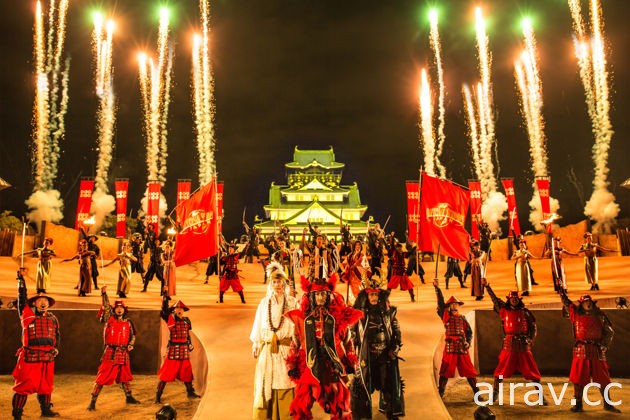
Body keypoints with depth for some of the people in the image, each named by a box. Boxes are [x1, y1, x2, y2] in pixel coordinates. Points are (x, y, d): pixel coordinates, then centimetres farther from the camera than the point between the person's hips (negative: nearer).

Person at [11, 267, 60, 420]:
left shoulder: (52, 318, 12)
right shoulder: (27, 314, -1)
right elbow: (22, 297, -9)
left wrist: (56, 347, 8)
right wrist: (21, 278, -13)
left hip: (47, 356, 5)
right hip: (29, 356, -5)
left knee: (45, 384, 14)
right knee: (24, 384, -3)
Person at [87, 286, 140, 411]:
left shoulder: (128, 322, 8)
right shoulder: (110, 318, 0)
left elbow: (132, 335, 18)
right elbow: (106, 306, -14)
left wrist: (131, 345, 0)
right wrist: (104, 293, -26)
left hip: (123, 353, 4)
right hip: (110, 352, -4)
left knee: (124, 377, 19)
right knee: (102, 377, -7)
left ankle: (129, 397, 34)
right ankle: (93, 401, 0)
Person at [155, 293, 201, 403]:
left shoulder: (186, 320, 9)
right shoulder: (170, 318, -4)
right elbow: (165, 309, -20)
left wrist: (190, 344, 13)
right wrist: (165, 296, -25)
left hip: (184, 349, 5)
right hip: (173, 349, -5)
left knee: (187, 371, 13)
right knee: (167, 372, -4)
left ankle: (190, 392, 27)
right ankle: (158, 395, 4)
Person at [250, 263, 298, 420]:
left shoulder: (292, 302, 0)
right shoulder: (264, 302, 6)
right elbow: (258, 324, 9)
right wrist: (255, 344, 7)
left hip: (285, 348, -2)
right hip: (267, 349, 2)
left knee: (284, 382, 2)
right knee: (265, 382, 6)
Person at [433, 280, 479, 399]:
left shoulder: (462, 318, 12)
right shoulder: (446, 316, 4)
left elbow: (469, 332, 15)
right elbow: (441, 303, -6)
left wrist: (468, 342, -3)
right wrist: (437, 288, -14)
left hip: (462, 348, 2)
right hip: (450, 347, -2)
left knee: (469, 370, 4)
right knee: (445, 371, 0)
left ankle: (476, 393, 15)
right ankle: (440, 393, 7)